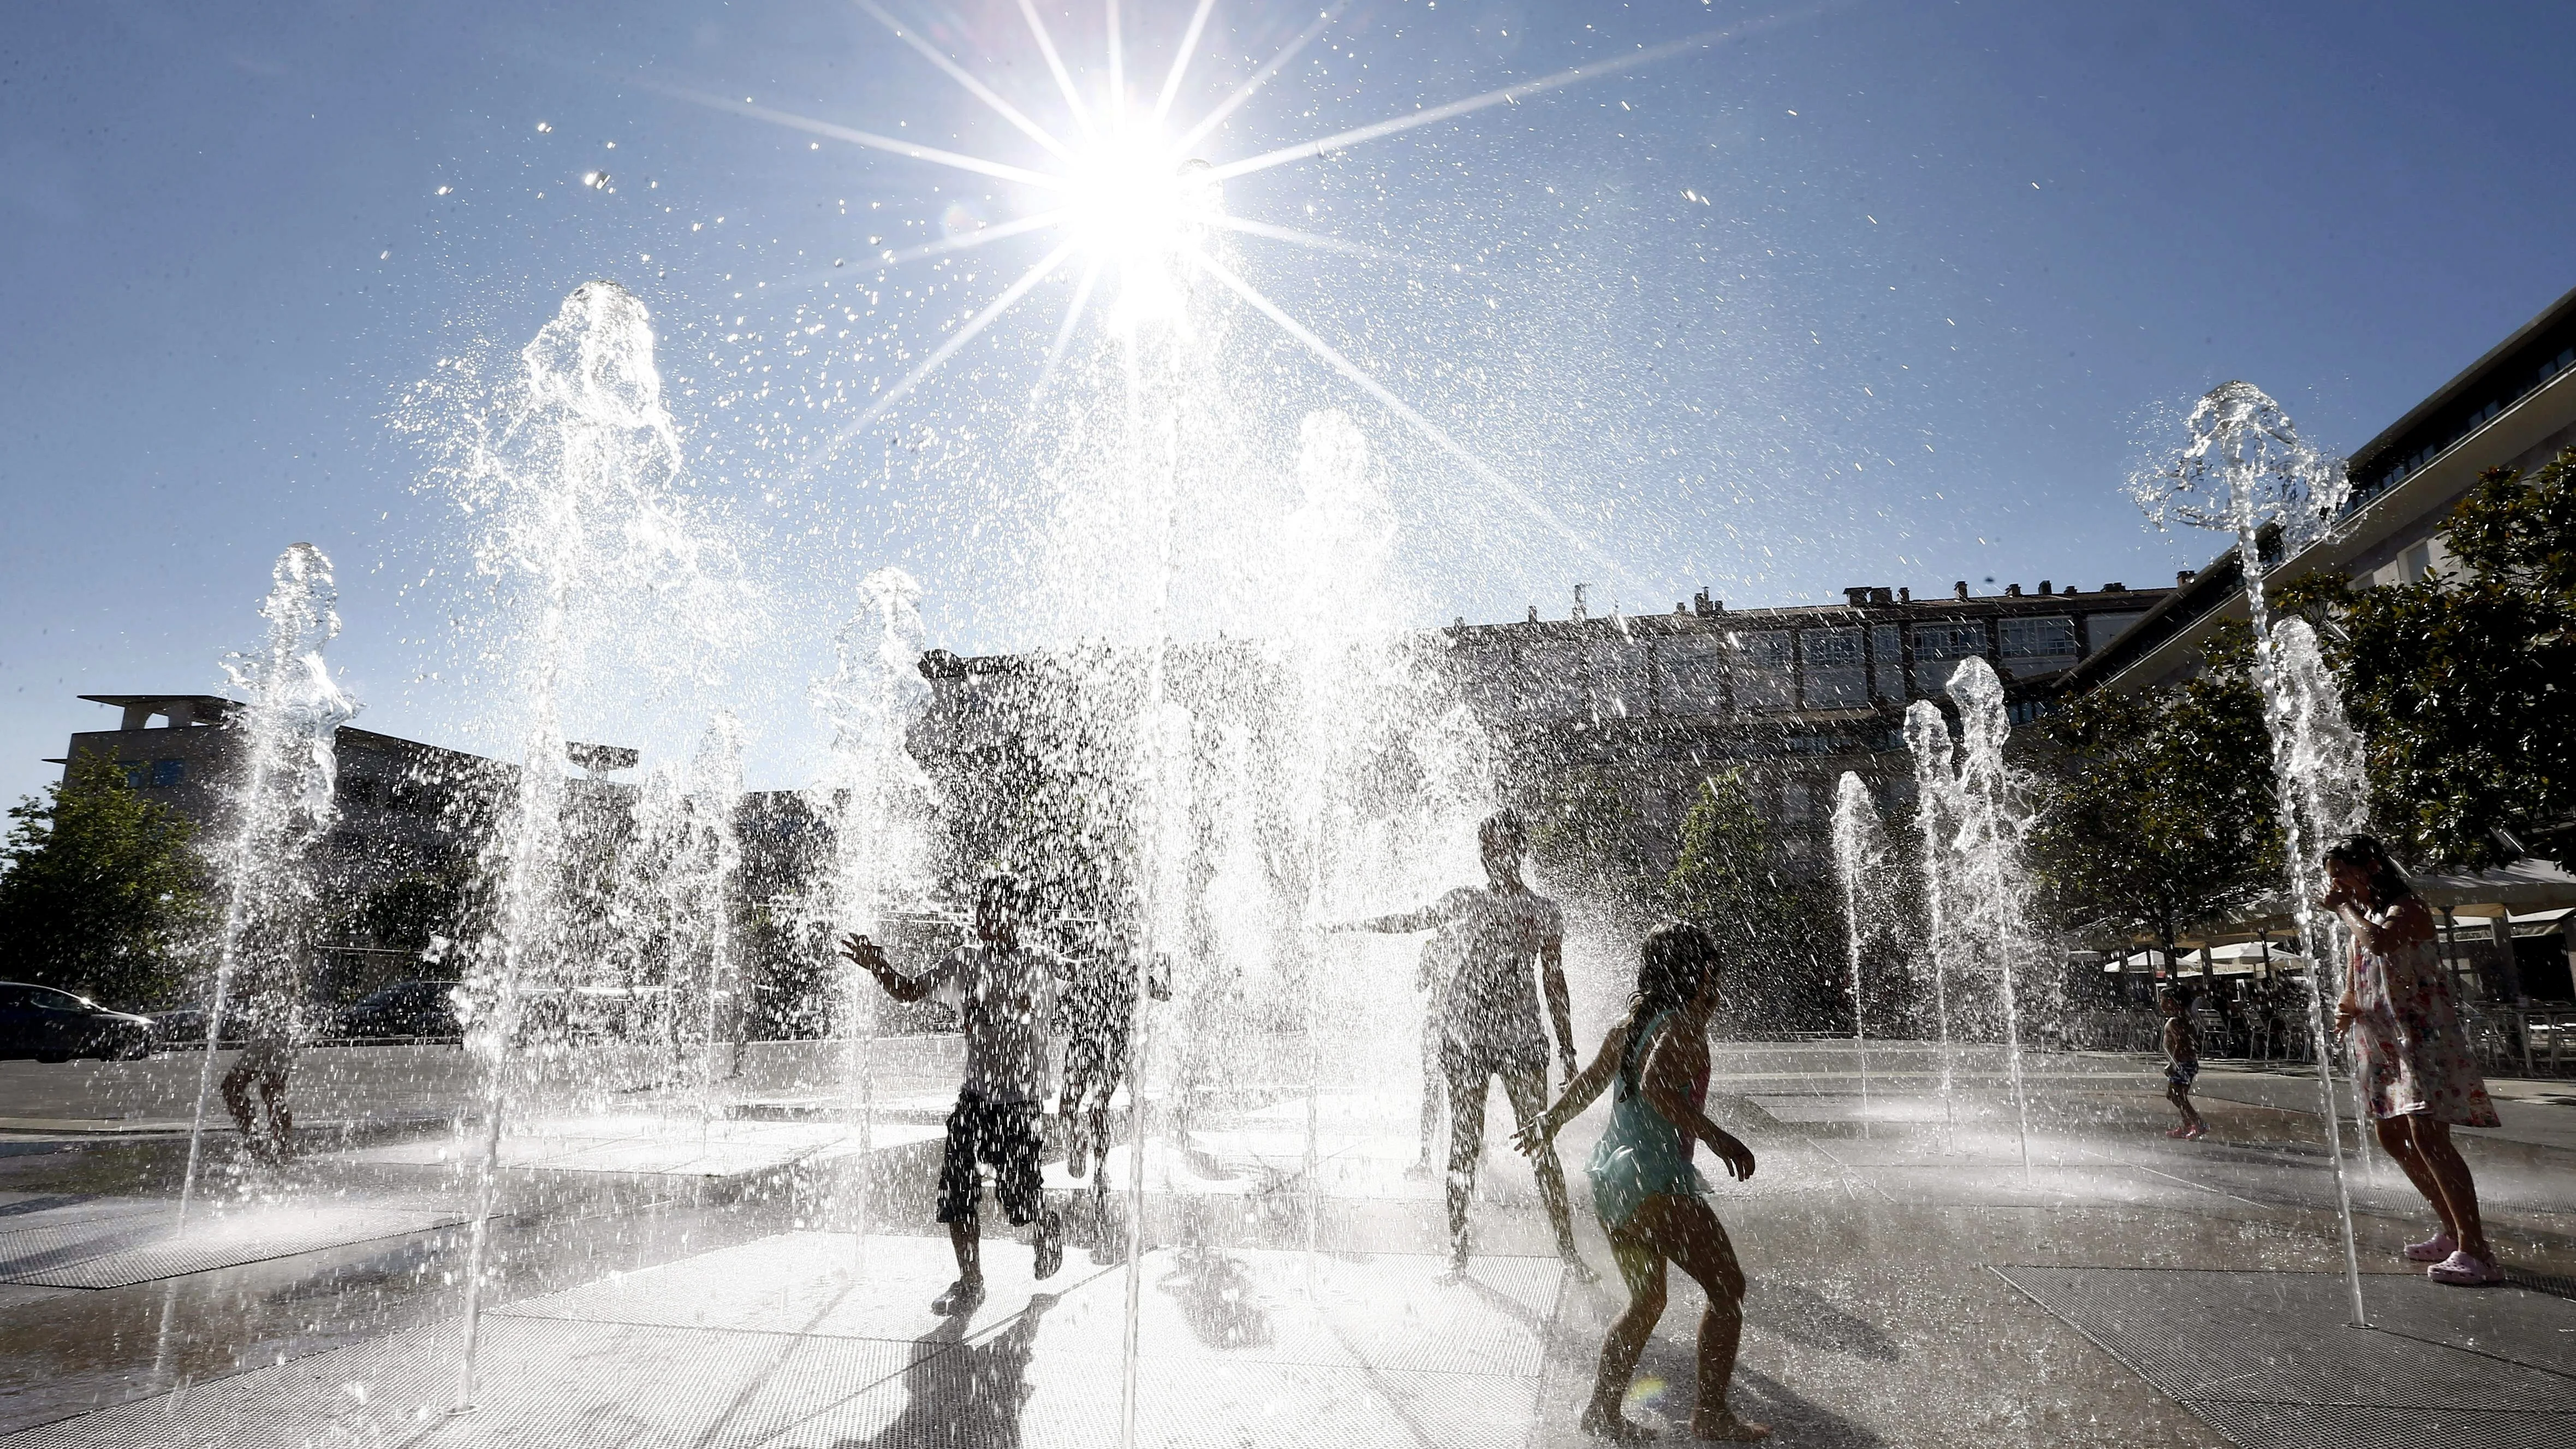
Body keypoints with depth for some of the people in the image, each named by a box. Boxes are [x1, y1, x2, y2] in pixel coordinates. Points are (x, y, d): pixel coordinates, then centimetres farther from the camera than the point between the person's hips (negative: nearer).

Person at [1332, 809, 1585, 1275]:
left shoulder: (1544, 913, 5)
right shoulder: (1462, 902, 6)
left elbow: (1554, 984, 9)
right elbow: (1406, 921, 17)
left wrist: (1568, 1052, 9)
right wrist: (1349, 924, 18)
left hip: (1522, 1036, -1)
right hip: (1465, 1035, 1)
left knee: (1540, 1143, -3)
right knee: (1464, 1142, 4)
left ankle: (1566, 1244, 8)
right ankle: (1458, 1247, 12)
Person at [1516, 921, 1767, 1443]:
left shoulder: (1631, 1022, 14)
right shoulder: (1685, 1024, -10)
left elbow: (1588, 1083, 25)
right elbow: (1656, 1085, -27)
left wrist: (1549, 1121, 38)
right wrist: (1718, 1138, -24)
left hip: (1608, 1178, 9)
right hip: (1653, 1179, -8)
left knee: (1647, 1301, 21)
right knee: (1727, 1286, 6)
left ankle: (1603, 1409, 23)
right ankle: (1712, 1414, 9)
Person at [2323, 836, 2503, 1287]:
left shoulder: (2406, 908, -10)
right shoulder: (2363, 919, 16)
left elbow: (2380, 941, -34)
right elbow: (2354, 983, 19)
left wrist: (2343, 907, -19)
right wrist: (2346, 1008, -2)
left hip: (2422, 1034, -10)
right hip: (2382, 1040, 10)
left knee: (2427, 1136, -18)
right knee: (2393, 1137, 13)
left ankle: (2476, 1251, -16)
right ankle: (2454, 1232, 25)